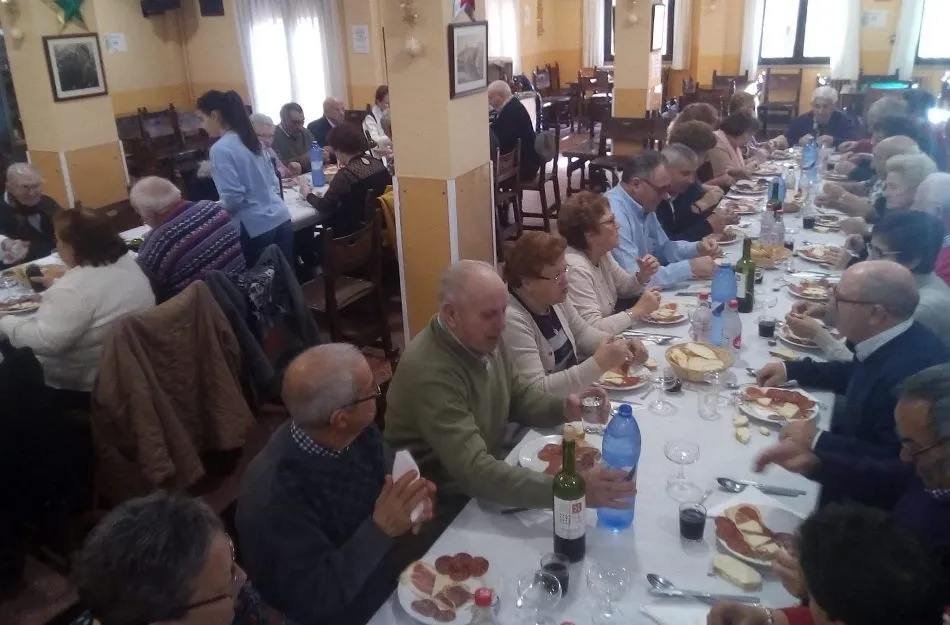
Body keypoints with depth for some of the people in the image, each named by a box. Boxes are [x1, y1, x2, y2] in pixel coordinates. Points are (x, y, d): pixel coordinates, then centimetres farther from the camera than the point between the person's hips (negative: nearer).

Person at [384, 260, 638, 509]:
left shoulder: (483, 341, -4)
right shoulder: (429, 372, -30)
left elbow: (518, 397, 10)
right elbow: (474, 472, -36)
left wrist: (563, 408, -10)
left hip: (491, 472, 7)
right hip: (447, 505, -7)